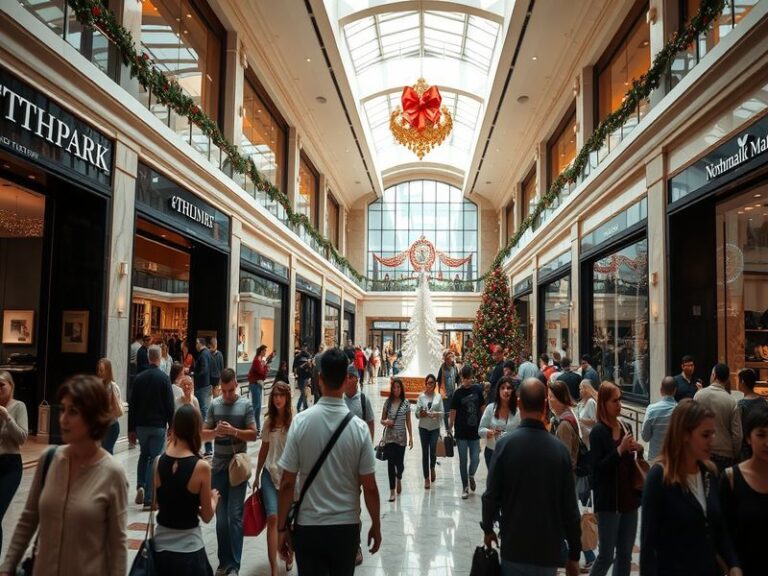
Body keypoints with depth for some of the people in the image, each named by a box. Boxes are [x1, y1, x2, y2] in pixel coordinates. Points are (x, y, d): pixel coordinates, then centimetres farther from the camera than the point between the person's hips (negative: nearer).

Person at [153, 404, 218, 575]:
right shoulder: (201, 466, -17)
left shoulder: (159, 461, -6)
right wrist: (214, 498, 12)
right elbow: (207, 516, -7)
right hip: (188, 549, -4)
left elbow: (156, 503, 8)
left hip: (160, 546, 4)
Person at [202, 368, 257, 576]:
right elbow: (204, 434, 5)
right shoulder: (214, 405, 3)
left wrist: (233, 431, -21)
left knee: (235, 515, -4)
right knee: (221, 516, 10)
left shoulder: (246, 405, -4)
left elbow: (253, 435, -6)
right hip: (218, 466, 3)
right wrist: (215, 432, -16)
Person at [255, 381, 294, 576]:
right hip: (270, 473, 2)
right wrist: (257, 475, 18)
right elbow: (264, 450, 14)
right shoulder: (269, 421, 4)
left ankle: (289, 553, 39)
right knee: (272, 517, -10)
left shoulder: (295, 420, -8)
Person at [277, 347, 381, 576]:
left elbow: (287, 483, -8)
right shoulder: (359, 427, -11)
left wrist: (282, 528, 3)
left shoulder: (301, 421, -11)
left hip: (308, 527, -1)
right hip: (346, 527, 1)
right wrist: (376, 526, 8)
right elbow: (369, 487, -6)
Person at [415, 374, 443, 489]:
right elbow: (417, 414, -1)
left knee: (433, 449, -11)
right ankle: (426, 478, 16)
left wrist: (436, 414, -18)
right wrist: (421, 414, -21)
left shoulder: (438, 397, 2)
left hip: (435, 428, 0)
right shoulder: (421, 396, -1)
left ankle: (432, 467, 22)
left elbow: (442, 413, 2)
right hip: (423, 427, 0)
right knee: (425, 452, 4)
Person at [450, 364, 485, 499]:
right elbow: (453, 413, -6)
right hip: (461, 432, -1)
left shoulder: (478, 389, -1)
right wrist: (450, 428, -8)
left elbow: (482, 408, 8)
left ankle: (471, 475, 31)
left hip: (475, 431, 2)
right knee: (463, 461, 6)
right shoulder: (458, 393, -8)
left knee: (475, 459, -2)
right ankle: (465, 487, 22)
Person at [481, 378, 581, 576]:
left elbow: (491, 494, -9)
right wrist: (574, 554, 5)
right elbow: (570, 506, -6)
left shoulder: (505, 444, -12)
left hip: (514, 545, 0)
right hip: (548, 548, 1)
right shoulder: (559, 449, -9)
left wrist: (488, 528, 9)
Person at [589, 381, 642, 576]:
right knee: (606, 556, 0)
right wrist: (621, 449, -23)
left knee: (625, 555, 12)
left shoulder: (625, 427, 8)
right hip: (609, 502, -7)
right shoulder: (598, 432, -12)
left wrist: (638, 449, -2)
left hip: (628, 499, 7)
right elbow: (598, 468, -18)